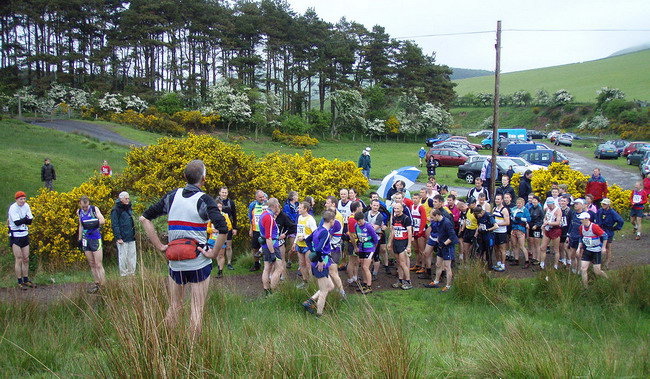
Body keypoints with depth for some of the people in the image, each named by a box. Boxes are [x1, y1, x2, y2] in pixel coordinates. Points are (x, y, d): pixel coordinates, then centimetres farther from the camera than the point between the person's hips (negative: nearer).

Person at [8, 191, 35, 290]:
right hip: (15, 236, -6)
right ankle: (20, 282, 4)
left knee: (26, 259, 10)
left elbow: (30, 221, -2)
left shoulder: (26, 206, 5)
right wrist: (26, 218, -8)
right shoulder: (13, 208, -13)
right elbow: (17, 222, -22)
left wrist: (21, 220, -16)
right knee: (19, 259, -4)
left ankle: (26, 280, 20)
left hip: (25, 235, 6)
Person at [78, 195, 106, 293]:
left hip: (95, 239, -5)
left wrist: (93, 223, -37)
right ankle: (96, 284, 20)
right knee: (92, 264, 11)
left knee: (98, 265, -7)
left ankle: (103, 285, -4)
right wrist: (79, 239, 20)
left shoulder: (94, 209, -9)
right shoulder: (79, 212, 8)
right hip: (86, 239, 5)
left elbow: (102, 220, -22)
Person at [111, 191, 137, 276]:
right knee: (123, 257, -2)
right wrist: (118, 237, -16)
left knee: (132, 257, 8)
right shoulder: (116, 210, -7)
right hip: (122, 239, -7)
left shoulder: (129, 208, 17)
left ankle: (132, 273, 15)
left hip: (131, 238, 7)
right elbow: (114, 225, -11)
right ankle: (123, 274, 5)